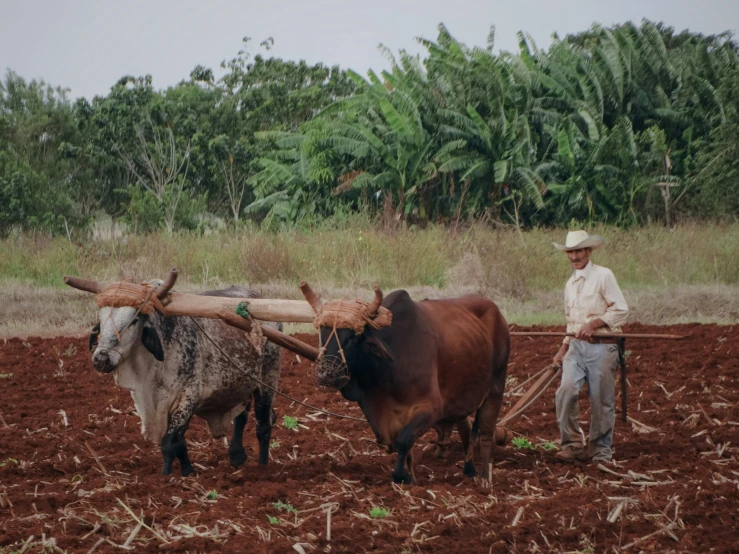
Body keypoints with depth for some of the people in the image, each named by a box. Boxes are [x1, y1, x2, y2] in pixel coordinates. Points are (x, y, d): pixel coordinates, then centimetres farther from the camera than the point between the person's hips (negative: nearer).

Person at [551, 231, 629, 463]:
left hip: (601, 346, -5)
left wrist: (594, 324, -17)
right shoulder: (570, 284, 18)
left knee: (601, 401, -1)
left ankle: (601, 451, 12)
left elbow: (621, 310, -9)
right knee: (565, 392, -13)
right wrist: (563, 348, 19)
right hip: (576, 346, 5)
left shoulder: (603, 275, -4)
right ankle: (573, 445, -3)